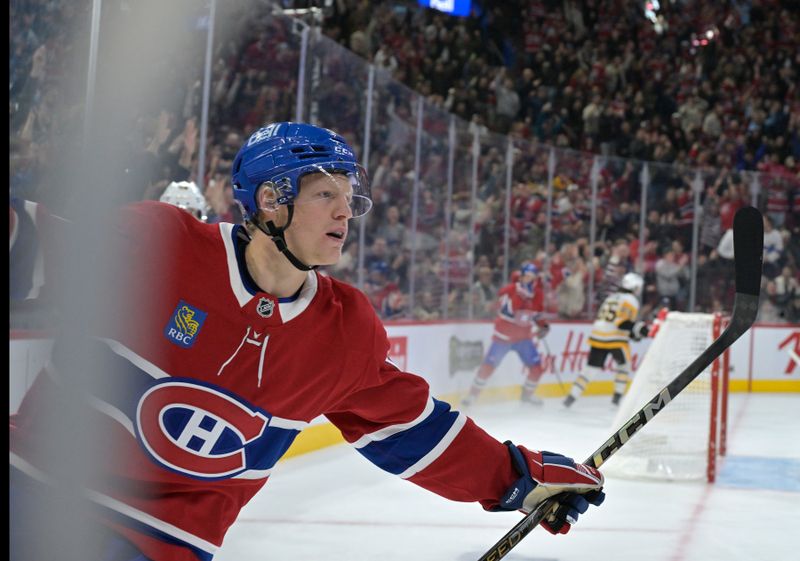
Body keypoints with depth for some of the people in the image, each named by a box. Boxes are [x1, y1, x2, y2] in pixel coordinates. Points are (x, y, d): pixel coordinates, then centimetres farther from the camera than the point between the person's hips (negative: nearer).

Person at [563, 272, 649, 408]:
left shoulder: (612, 298, 25)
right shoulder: (630, 300, -1)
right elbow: (624, 322, -15)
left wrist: (632, 333, 27)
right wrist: (642, 329, -18)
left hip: (597, 336, 6)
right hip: (615, 339, -6)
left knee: (591, 369, 6)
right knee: (624, 365, 16)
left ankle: (571, 397, -3)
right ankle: (617, 396, 10)